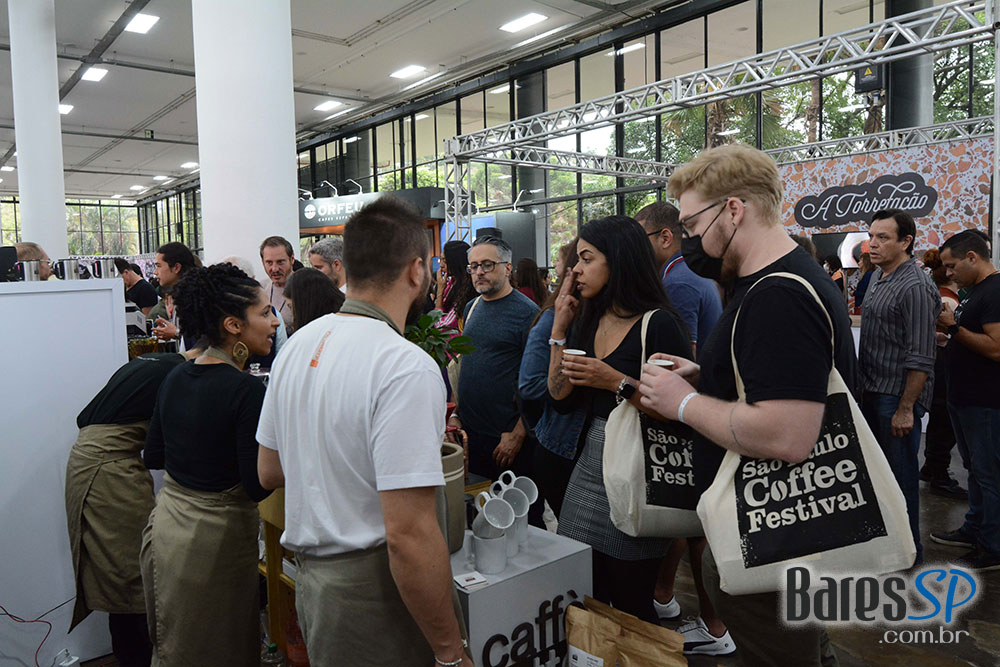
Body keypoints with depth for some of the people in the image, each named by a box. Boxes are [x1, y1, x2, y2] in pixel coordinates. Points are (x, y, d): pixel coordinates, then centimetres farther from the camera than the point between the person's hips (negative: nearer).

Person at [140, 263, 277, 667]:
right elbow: (257, 486, -21)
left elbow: (153, 457, 9)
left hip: (166, 523, 7)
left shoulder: (176, 378, -1)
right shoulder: (245, 389, -23)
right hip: (216, 534, -7)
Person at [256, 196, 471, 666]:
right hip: (369, 589, -8)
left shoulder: (299, 344, 3)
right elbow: (408, 535, -27)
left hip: (308, 573, 8)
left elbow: (269, 472, 13)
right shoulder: (408, 367, -24)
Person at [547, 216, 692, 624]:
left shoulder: (659, 323, -12)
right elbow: (560, 396, 7)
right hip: (590, 464, 7)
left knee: (631, 605, 7)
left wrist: (618, 382, -23)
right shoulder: (588, 320, 10)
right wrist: (560, 326, 4)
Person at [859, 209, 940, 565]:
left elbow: (919, 359, -21)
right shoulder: (878, 277, 11)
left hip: (898, 396, -9)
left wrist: (905, 408, -21)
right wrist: (866, 388, 17)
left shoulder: (915, 287, -17)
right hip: (873, 391, 9)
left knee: (901, 475, 3)